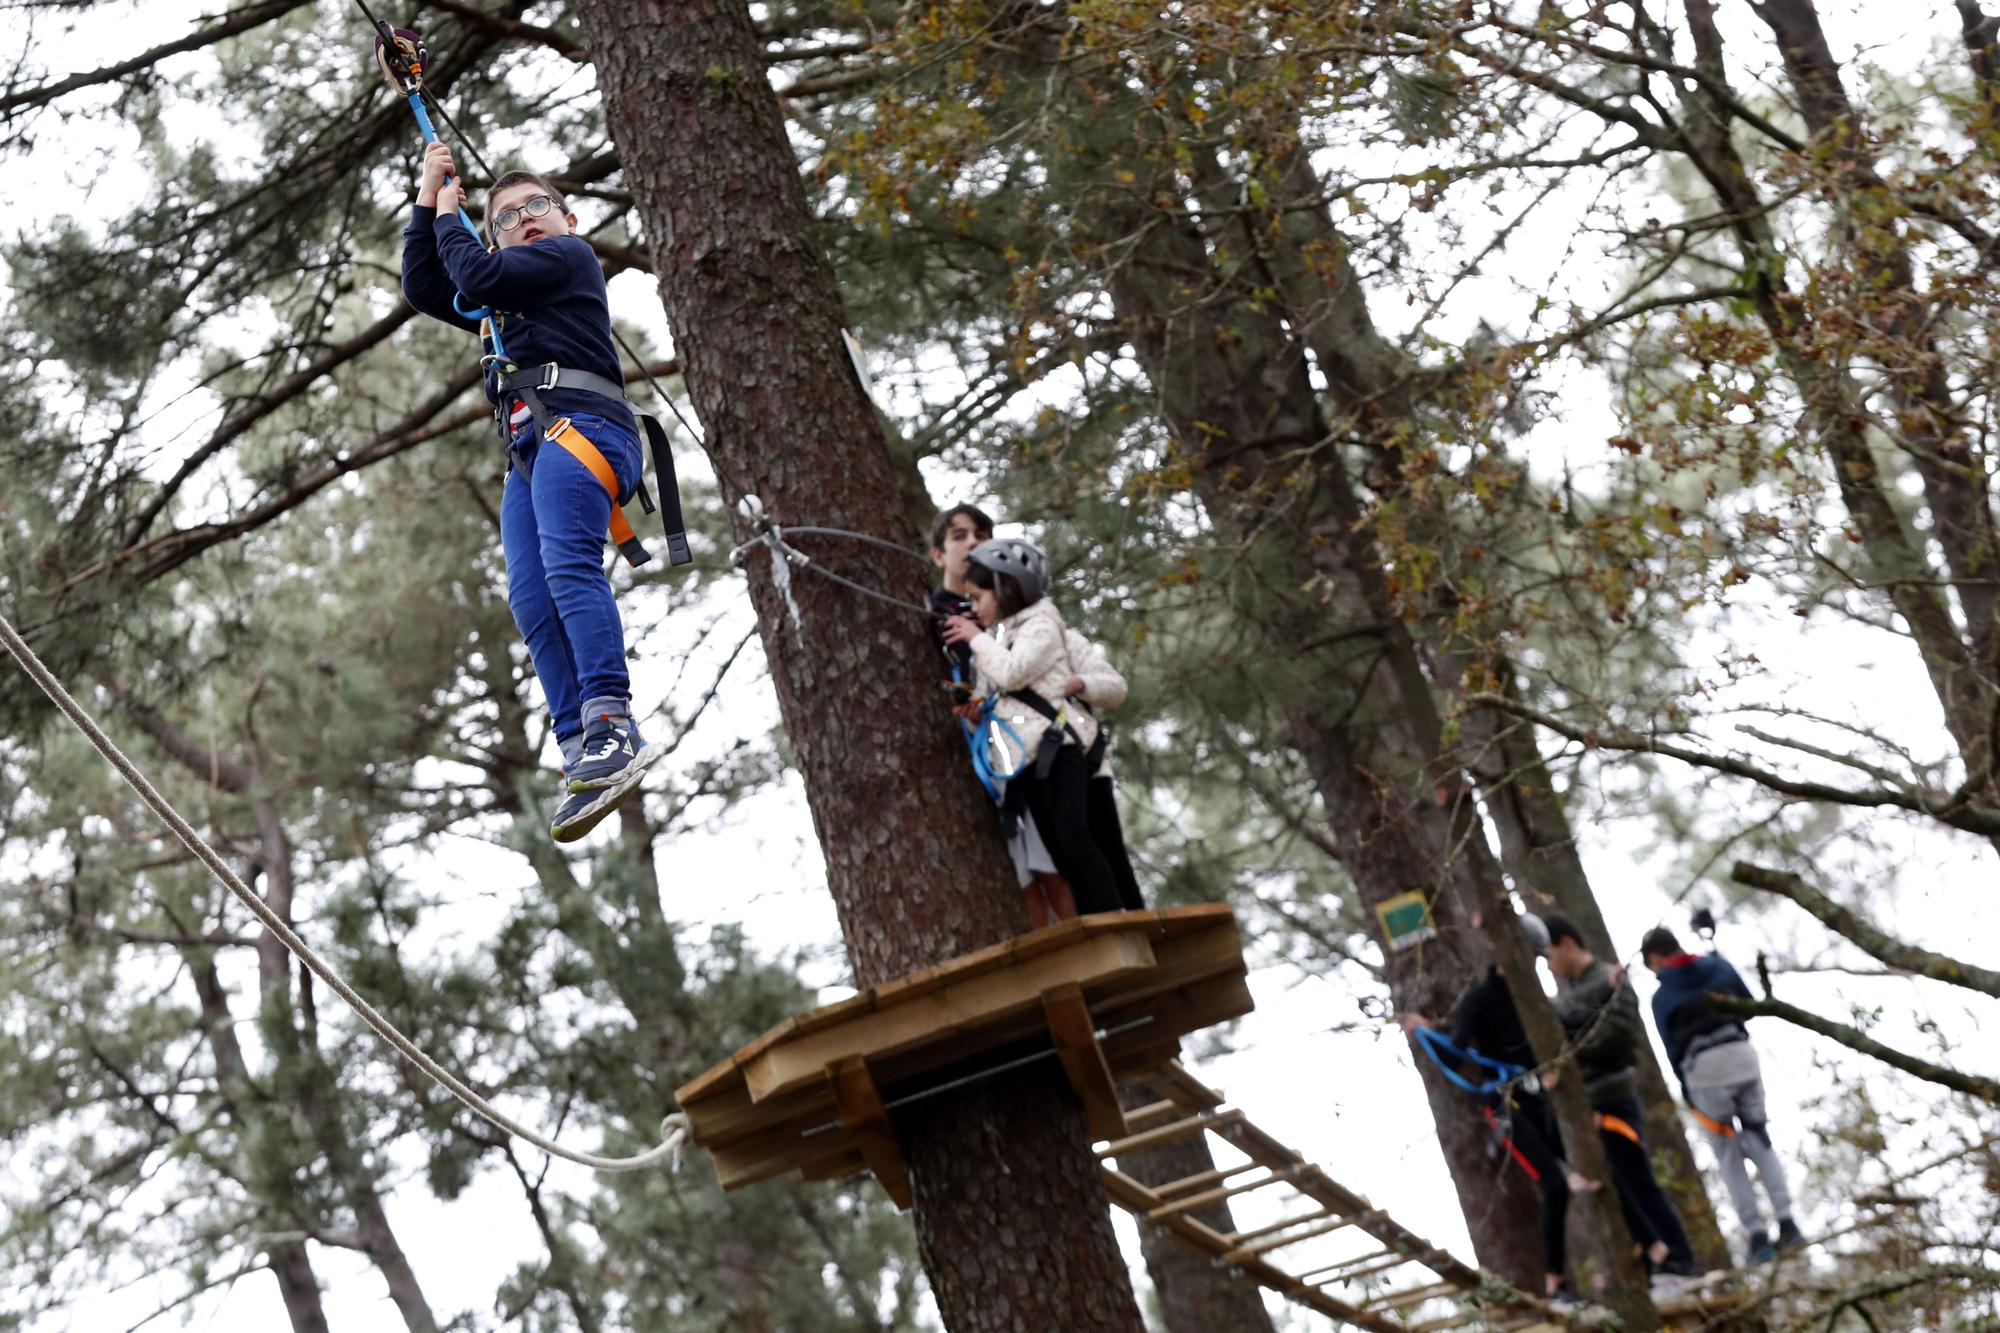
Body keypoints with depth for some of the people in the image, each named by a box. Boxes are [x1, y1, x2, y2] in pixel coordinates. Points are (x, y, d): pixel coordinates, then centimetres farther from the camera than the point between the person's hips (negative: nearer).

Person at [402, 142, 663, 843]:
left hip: (577, 424, -7)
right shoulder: (505, 307, 36)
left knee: (567, 562, -29)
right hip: (528, 450, 8)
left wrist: (450, 218, 19)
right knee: (531, 600, -12)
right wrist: (427, 201, 30)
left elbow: (479, 276, 2)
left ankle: (612, 726, -43)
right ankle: (584, 759, -24)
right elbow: (424, 288, 31)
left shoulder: (571, 254, 14)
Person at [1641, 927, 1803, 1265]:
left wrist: (1690, 1095, 13)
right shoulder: (1719, 967, 7)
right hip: (1742, 1055, 3)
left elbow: (1673, 1051, 3)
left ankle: (1757, 1235, 2)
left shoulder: (1662, 998, 0)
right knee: (1760, 1140, 15)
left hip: (1704, 1068, -3)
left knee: (1729, 1154, 9)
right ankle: (1787, 1223, 5)